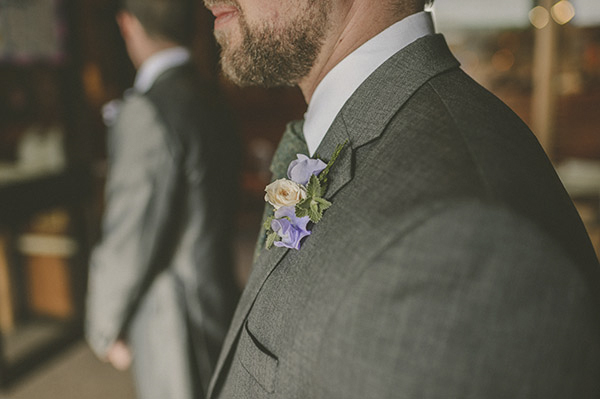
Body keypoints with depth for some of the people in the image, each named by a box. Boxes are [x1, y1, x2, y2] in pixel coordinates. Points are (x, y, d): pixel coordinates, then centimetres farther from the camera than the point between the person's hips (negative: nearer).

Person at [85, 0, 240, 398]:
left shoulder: (146, 111, -22)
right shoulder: (212, 100, 4)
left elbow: (131, 236, -20)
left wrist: (105, 327, -5)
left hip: (175, 319, -7)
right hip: (219, 297, 8)